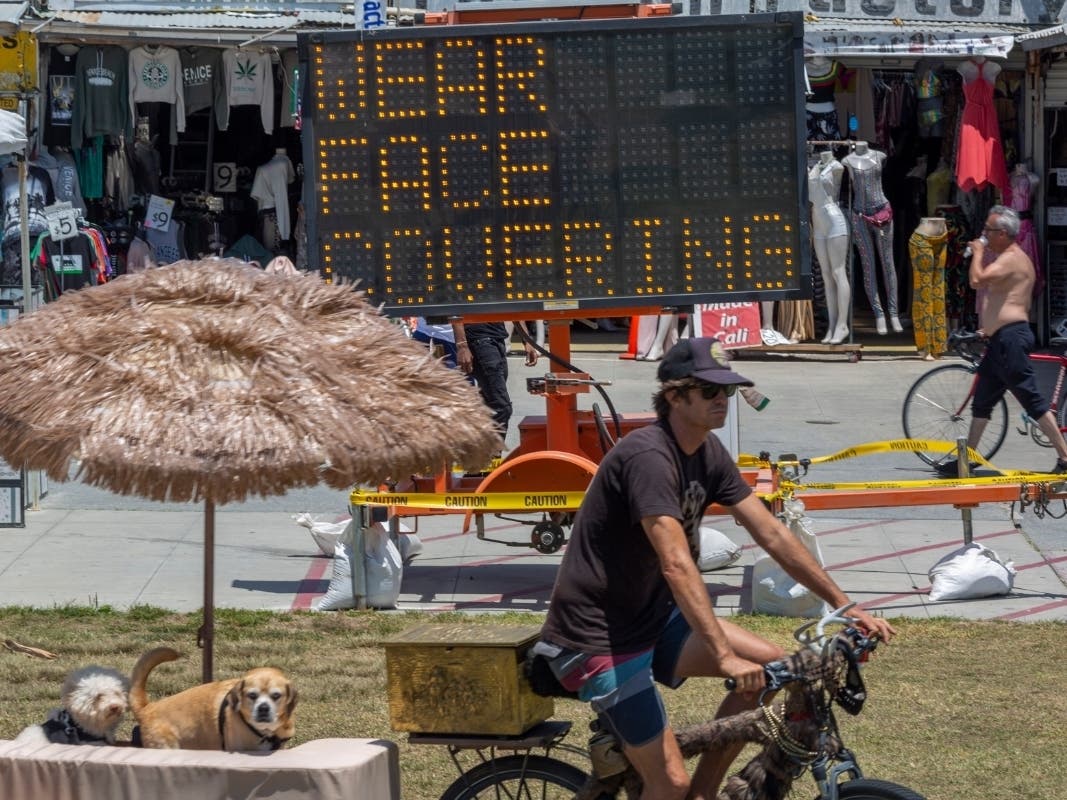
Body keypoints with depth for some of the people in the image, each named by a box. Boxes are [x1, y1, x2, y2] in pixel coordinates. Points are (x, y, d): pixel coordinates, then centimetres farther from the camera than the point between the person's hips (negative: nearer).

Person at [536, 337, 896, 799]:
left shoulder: (708, 453, 3)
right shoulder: (649, 457, -26)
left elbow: (772, 536, 5)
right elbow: (677, 566, -34)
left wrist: (846, 607, 1)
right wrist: (724, 656, -39)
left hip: (653, 619, 9)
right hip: (598, 639, -9)